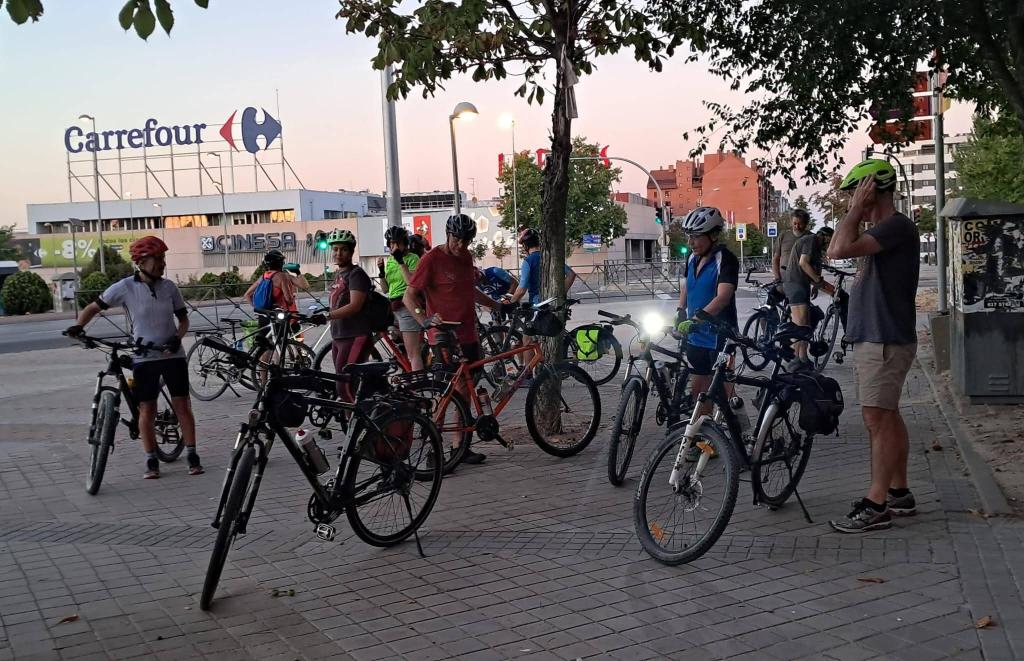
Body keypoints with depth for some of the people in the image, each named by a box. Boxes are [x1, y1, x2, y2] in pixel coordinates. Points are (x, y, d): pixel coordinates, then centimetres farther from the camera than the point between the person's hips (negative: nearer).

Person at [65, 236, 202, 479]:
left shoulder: (169, 287, 1)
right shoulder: (125, 287, -6)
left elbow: (183, 319, 8)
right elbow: (94, 307, 0)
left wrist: (177, 338, -11)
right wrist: (78, 326, -17)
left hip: (172, 355, 2)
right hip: (143, 358, -2)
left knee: (182, 405, 1)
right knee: (146, 409, 3)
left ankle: (192, 456, 10)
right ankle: (151, 461, 14)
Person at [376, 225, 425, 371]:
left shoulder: (412, 258, -5)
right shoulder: (389, 261, 17)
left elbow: (412, 282, -20)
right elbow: (386, 289, 16)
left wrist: (401, 261, -19)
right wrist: (381, 272, 1)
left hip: (407, 306, -8)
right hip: (393, 307, 8)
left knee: (413, 353, -13)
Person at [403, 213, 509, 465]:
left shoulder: (465, 256, 12)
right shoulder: (432, 259, -11)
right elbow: (410, 296, -14)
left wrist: (497, 305, 30)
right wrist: (425, 320, -30)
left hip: (468, 335, 8)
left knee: (465, 391, 12)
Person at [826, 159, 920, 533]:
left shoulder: (898, 227, -15)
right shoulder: (882, 230, 17)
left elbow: (839, 250, -26)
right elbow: (836, 250, 16)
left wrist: (857, 208, -17)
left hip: (884, 341, -11)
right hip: (874, 338, 11)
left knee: (878, 420, -9)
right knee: (887, 418, 14)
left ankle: (876, 506, -5)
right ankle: (899, 494, 23)